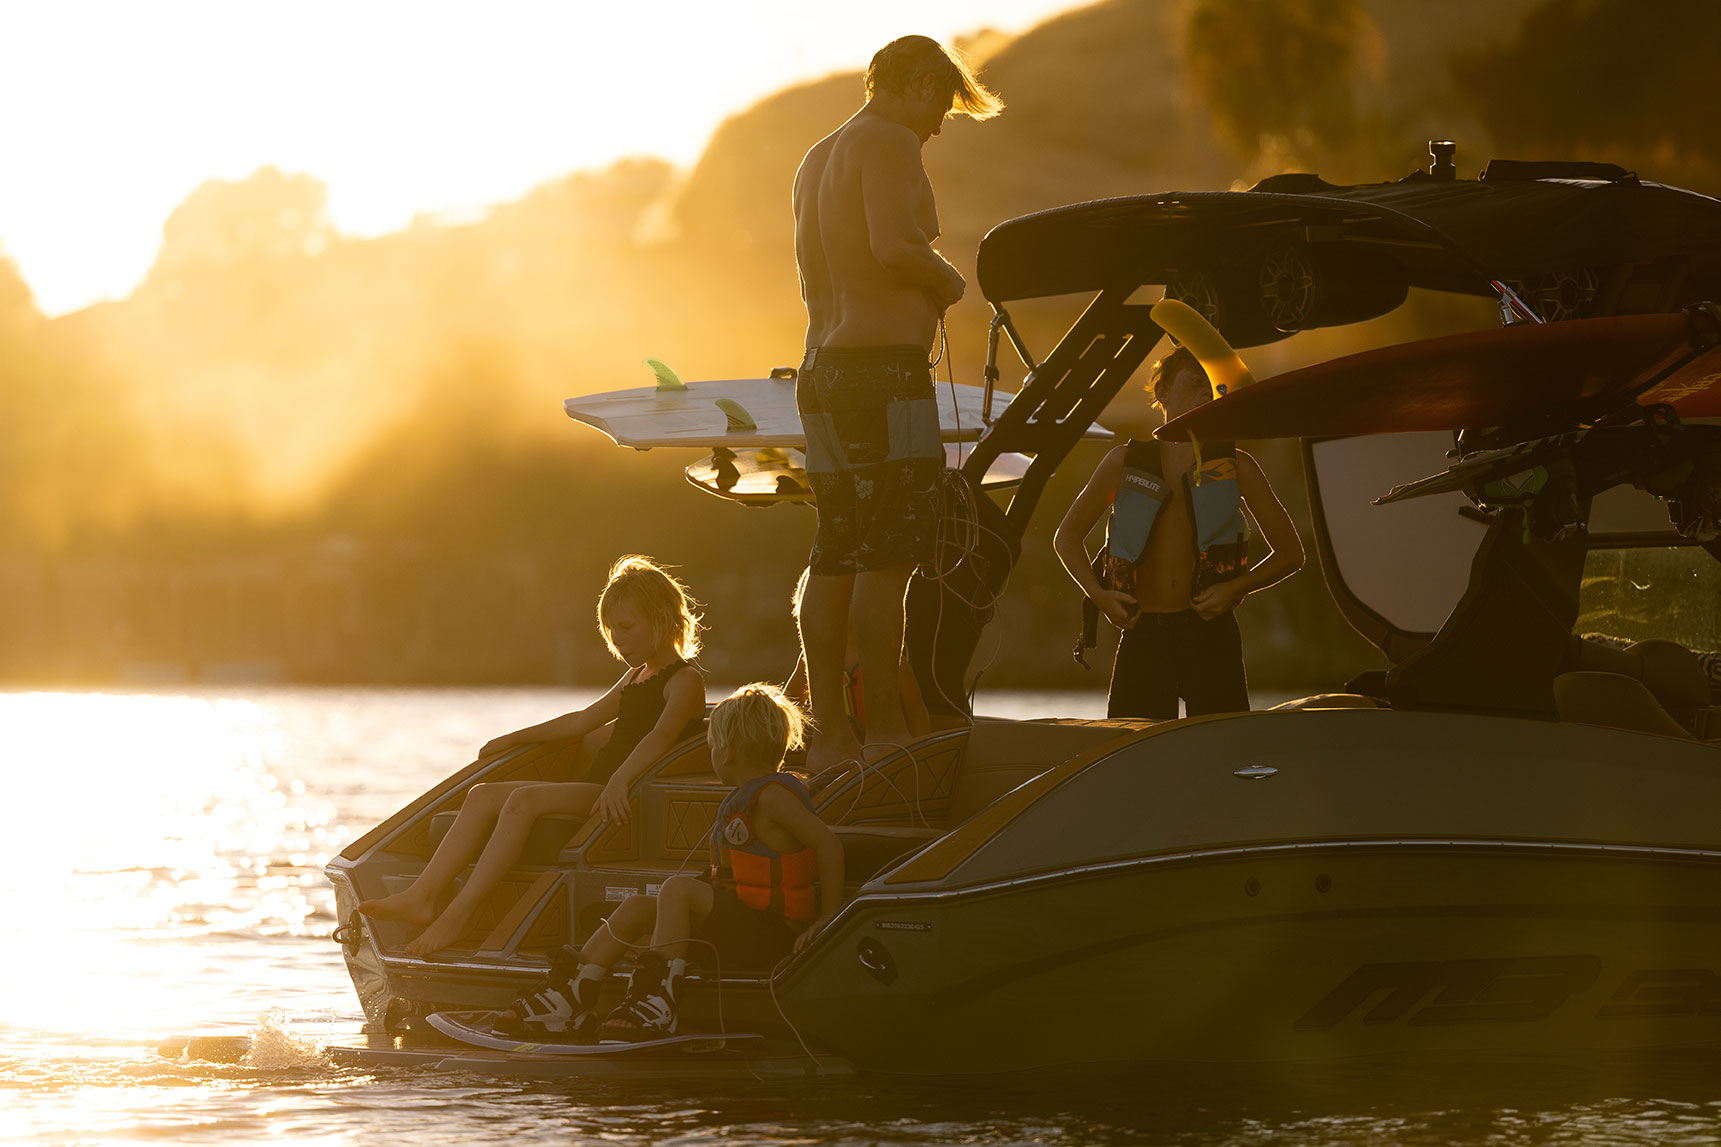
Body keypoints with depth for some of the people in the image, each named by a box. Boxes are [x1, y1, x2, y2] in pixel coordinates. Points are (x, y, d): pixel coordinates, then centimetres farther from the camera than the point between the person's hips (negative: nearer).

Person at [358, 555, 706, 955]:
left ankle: (458, 914, -35)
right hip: (594, 786, 10)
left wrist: (619, 782, -40)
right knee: (484, 795, -8)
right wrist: (516, 738, 33)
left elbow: (662, 735, -24)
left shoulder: (685, 682, -6)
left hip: (627, 799, -10)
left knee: (524, 800, -31)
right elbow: (584, 720, 35)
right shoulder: (636, 678, 25)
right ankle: (422, 896, -21)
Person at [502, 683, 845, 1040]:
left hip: (772, 935, -10)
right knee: (635, 908, 4)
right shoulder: (740, 799, 18)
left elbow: (829, 843, -19)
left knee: (678, 888, -28)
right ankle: (571, 999, 0)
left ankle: (654, 1005, -33)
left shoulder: (773, 796, -13)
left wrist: (828, 919, -20)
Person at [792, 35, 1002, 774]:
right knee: (888, 559, -9)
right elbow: (894, 244, -22)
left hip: (823, 366, 9)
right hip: (884, 363, -9)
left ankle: (828, 733, 7)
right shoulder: (890, 142, -7)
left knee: (835, 559, 8)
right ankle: (886, 729, -10)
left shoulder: (816, 159, 22)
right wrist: (948, 280, -4)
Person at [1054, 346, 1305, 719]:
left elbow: (1290, 552, 11)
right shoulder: (1125, 462, 9)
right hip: (1142, 636, 0)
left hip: (1211, 634, 0)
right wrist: (1097, 595, 1)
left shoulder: (1235, 467, 9)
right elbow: (1067, 537, 18)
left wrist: (1237, 588, -6)